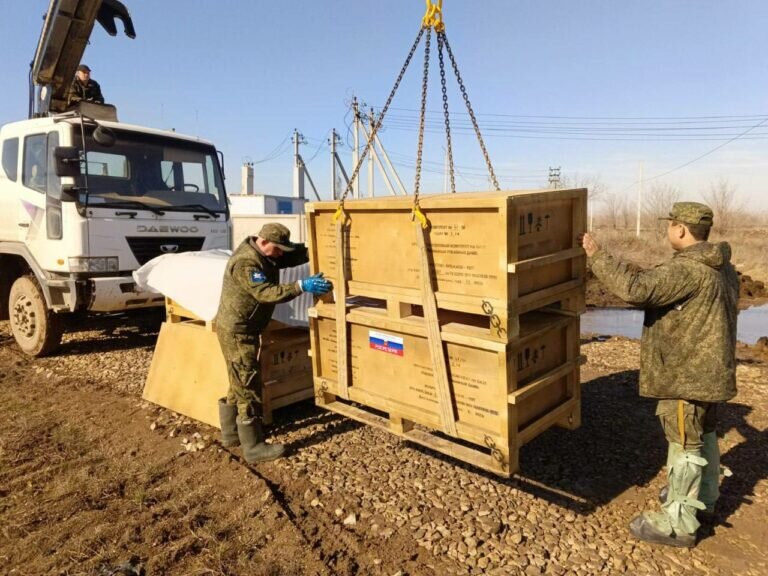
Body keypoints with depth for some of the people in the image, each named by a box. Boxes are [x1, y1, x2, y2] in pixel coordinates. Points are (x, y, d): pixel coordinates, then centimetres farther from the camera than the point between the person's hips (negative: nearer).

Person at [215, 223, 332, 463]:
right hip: (237, 332, -10)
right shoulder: (245, 263, -25)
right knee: (248, 387, -5)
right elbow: (267, 293, -34)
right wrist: (302, 286, -39)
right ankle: (254, 447, 4)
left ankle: (231, 433, 33)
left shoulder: (265, 254, 6)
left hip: (243, 329, 10)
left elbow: (296, 254, 5)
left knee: (239, 384, 19)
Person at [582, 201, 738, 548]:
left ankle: (678, 523, 12)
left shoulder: (687, 270, -25)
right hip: (709, 368, 10)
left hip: (688, 373, -10)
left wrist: (597, 256, -25)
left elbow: (636, 289, -34)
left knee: (684, 444, 0)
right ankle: (703, 497, 43)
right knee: (703, 434, 24)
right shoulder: (721, 268, 8)